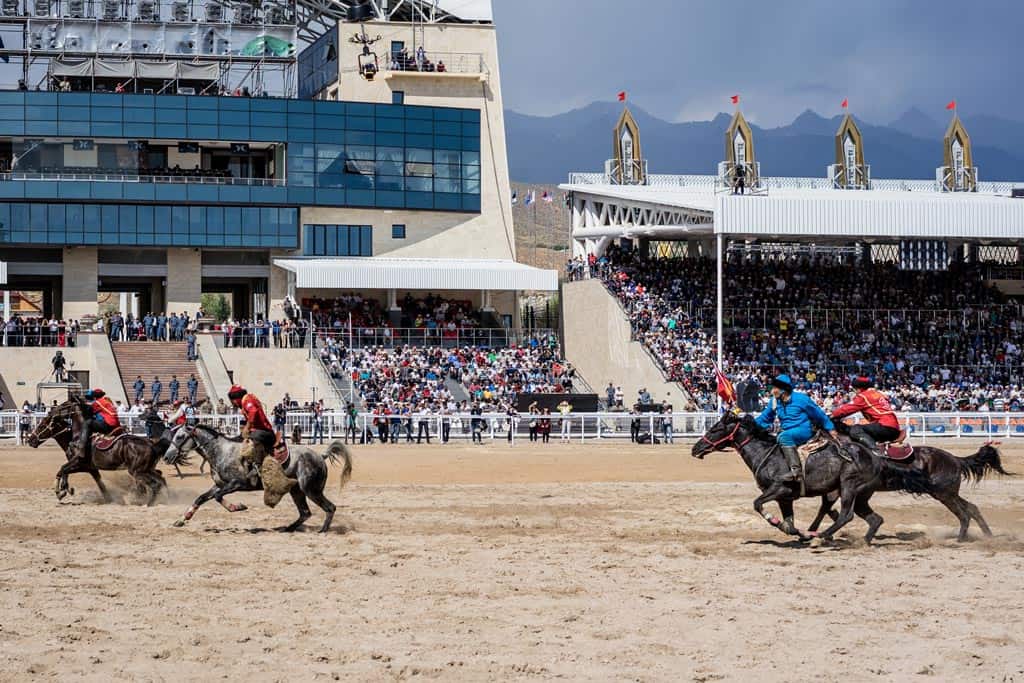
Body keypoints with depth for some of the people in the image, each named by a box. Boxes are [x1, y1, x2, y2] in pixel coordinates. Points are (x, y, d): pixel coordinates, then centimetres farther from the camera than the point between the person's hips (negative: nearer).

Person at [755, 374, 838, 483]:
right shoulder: (774, 402, 7)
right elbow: (764, 419, 17)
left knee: (784, 436, -34)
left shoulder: (801, 399, -9)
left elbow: (819, 414, -1)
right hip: (787, 432, 8)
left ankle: (796, 470, -42)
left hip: (804, 431, -8)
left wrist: (831, 429, 3)